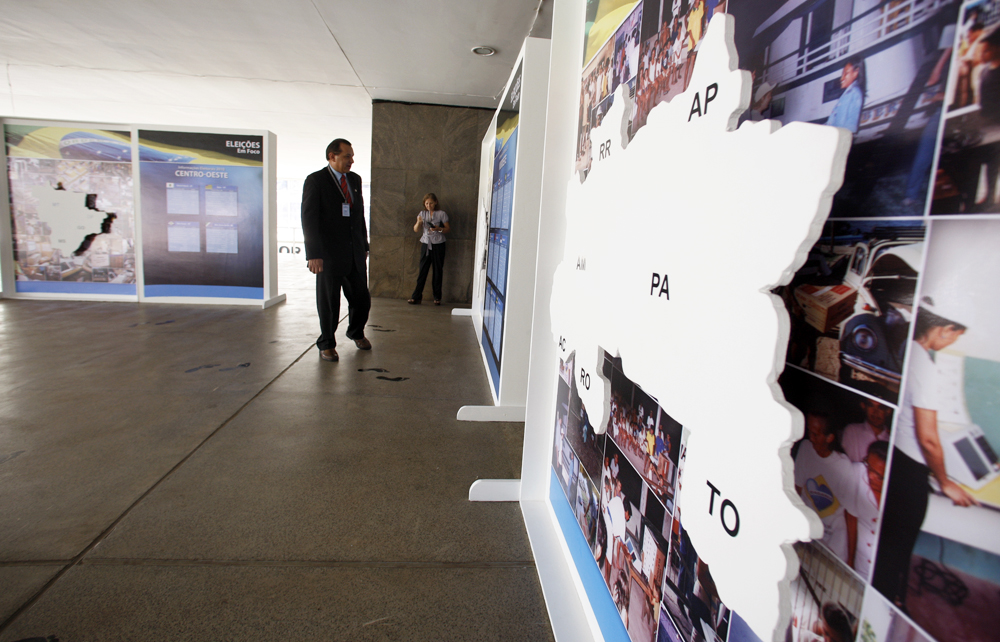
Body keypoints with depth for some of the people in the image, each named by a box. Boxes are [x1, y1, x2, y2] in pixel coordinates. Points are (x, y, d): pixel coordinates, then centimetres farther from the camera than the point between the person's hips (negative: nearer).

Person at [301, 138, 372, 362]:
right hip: (329, 254, -5)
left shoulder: (355, 180, 13)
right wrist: (313, 254, -18)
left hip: (355, 253, 5)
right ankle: (327, 344, 23)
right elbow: (309, 219, -11)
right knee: (328, 302, 5)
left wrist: (364, 245, 16)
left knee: (362, 299, 8)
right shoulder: (315, 181, -5)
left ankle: (356, 332, 35)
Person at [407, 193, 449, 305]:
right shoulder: (422, 214, 9)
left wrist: (439, 229, -18)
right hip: (426, 244, 2)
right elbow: (416, 229, 5)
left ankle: (437, 297, 11)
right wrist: (418, 222, -15)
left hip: (438, 245, -2)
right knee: (423, 270, -1)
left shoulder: (441, 214, 0)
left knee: (438, 270, 2)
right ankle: (416, 296, 0)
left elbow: (448, 229, 1)